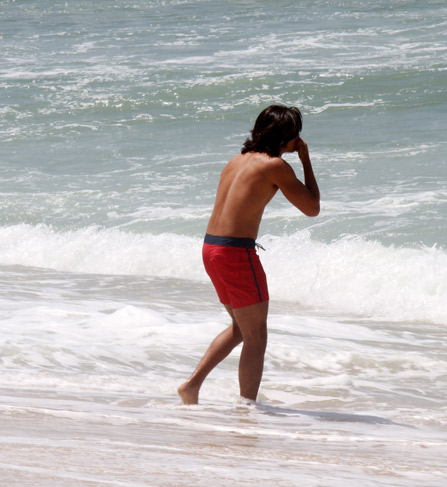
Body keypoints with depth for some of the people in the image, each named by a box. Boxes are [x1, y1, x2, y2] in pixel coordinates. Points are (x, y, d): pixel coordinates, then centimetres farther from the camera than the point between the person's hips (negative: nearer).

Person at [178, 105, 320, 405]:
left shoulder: (238, 160, 15)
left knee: (240, 328, 23)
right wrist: (306, 160, 5)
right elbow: (312, 208, -1)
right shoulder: (276, 166, -9)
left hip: (211, 247, 9)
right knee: (256, 337, 3)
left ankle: (193, 384, 16)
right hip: (236, 252, -8)